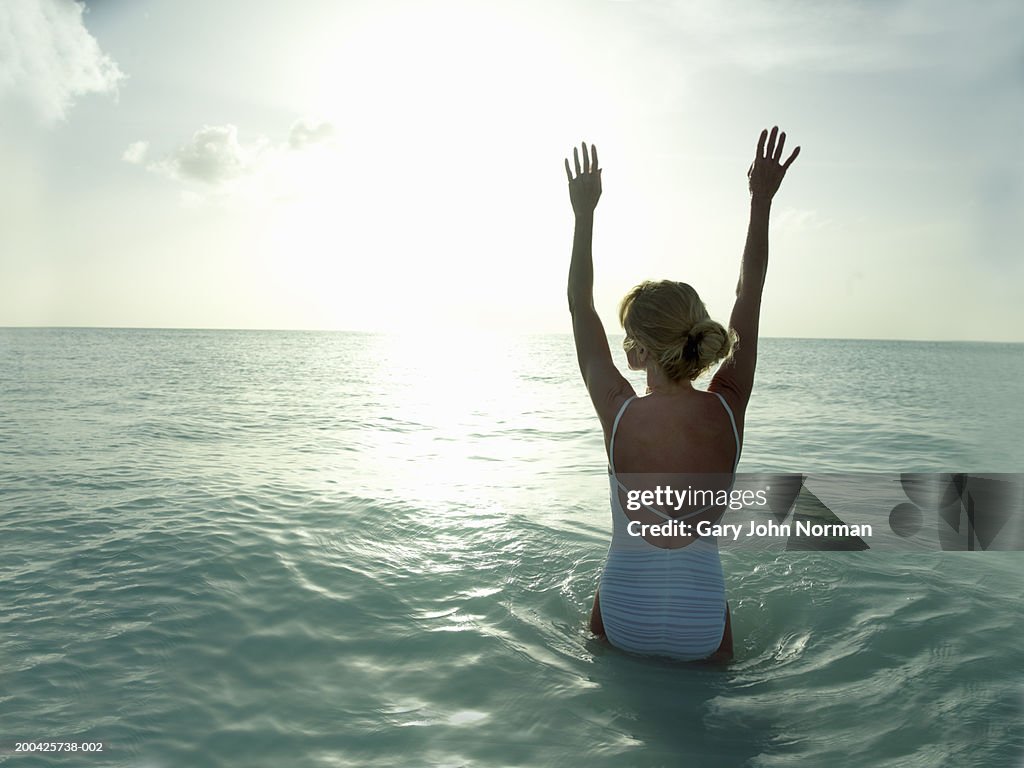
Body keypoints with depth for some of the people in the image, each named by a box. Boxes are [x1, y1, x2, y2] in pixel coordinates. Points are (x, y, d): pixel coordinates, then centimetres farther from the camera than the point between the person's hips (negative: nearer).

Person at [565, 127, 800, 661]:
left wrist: (584, 214, -2)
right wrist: (761, 200, 3)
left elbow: (579, 307, -6)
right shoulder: (728, 410, -15)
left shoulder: (619, 413, -19)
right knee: (712, 669, 34)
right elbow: (749, 297, -3)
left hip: (621, 622, 0)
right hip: (701, 631, 1)